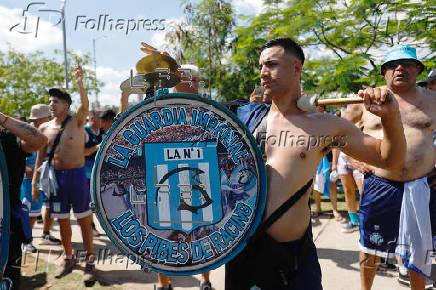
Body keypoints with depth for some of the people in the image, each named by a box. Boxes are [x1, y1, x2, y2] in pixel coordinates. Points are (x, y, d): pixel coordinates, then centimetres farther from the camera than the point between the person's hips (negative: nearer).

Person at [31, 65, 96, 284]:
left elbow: (85, 105, -26)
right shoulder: (45, 128, 9)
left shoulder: (77, 122, -5)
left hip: (77, 175, -5)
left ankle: (89, 261, 12)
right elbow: (40, 156, 13)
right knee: (62, 221, 14)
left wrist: (80, 82, -42)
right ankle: (68, 259, 31)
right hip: (55, 177, 5)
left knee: (84, 220, 2)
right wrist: (35, 181, 9)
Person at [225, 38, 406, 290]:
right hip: (245, 247, 2)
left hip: (295, 251, -1)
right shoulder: (249, 118, 3)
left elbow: (389, 158, 7)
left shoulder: (326, 125, 0)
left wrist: (391, 116, -10)